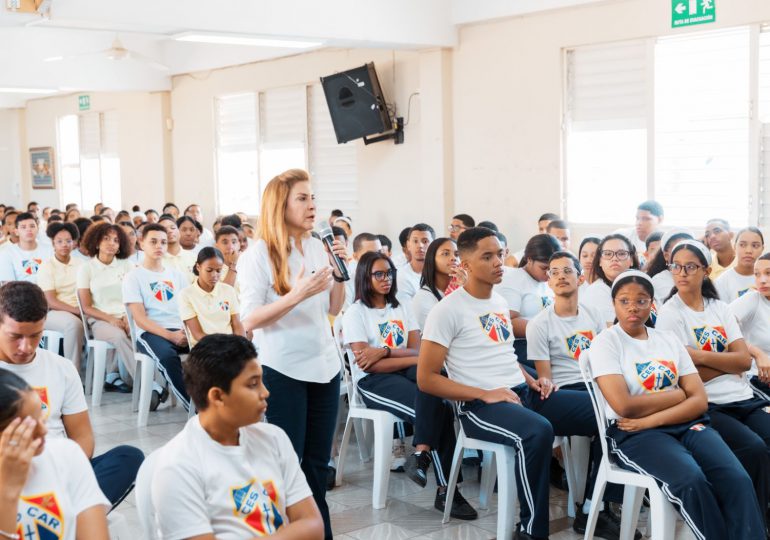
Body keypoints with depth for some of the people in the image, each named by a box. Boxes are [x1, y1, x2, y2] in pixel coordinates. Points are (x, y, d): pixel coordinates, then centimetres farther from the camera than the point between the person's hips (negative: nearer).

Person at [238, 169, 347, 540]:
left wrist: (339, 273, -4)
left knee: (318, 461, 11)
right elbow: (249, 320, -17)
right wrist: (297, 295, -26)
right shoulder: (258, 255, -10)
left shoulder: (318, 247, 7)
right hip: (283, 370, -5)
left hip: (325, 366, 6)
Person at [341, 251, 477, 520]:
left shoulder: (400, 308, 17)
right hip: (373, 383, -5)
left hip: (405, 374, 5)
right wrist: (415, 359, -14)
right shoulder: (355, 313, 1)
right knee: (438, 408, -29)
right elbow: (368, 365, -11)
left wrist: (384, 351, -14)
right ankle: (445, 489, -27)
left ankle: (421, 454, -29)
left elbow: (418, 350, 4)